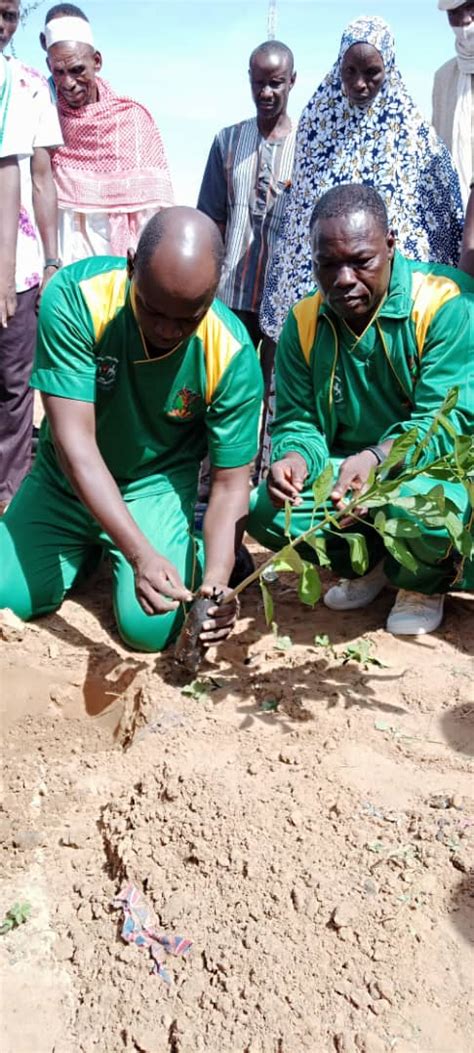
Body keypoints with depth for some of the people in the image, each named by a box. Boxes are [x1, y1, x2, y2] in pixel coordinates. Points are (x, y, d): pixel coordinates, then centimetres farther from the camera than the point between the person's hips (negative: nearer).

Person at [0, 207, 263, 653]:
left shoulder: (233, 356, -24)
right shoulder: (75, 297, -27)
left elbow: (230, 485, -16)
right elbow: (75, 442, -29)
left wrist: (216, 579, -34)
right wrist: (141, 554, -38)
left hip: (157, 485, -1)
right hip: (67, 478, 2)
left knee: (154, 628, -17)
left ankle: (194, 538, 15)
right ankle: (91, 547, 22)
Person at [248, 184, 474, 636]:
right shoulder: (304, 322, -2)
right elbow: (297, 422, -2)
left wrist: (379, 458, -44)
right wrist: (296, 459, -28)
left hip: (435, 471, -4)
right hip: (343, 468, 5)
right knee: (263, 510, -19)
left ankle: (426, 583, 1)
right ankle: (367, 563, 11)